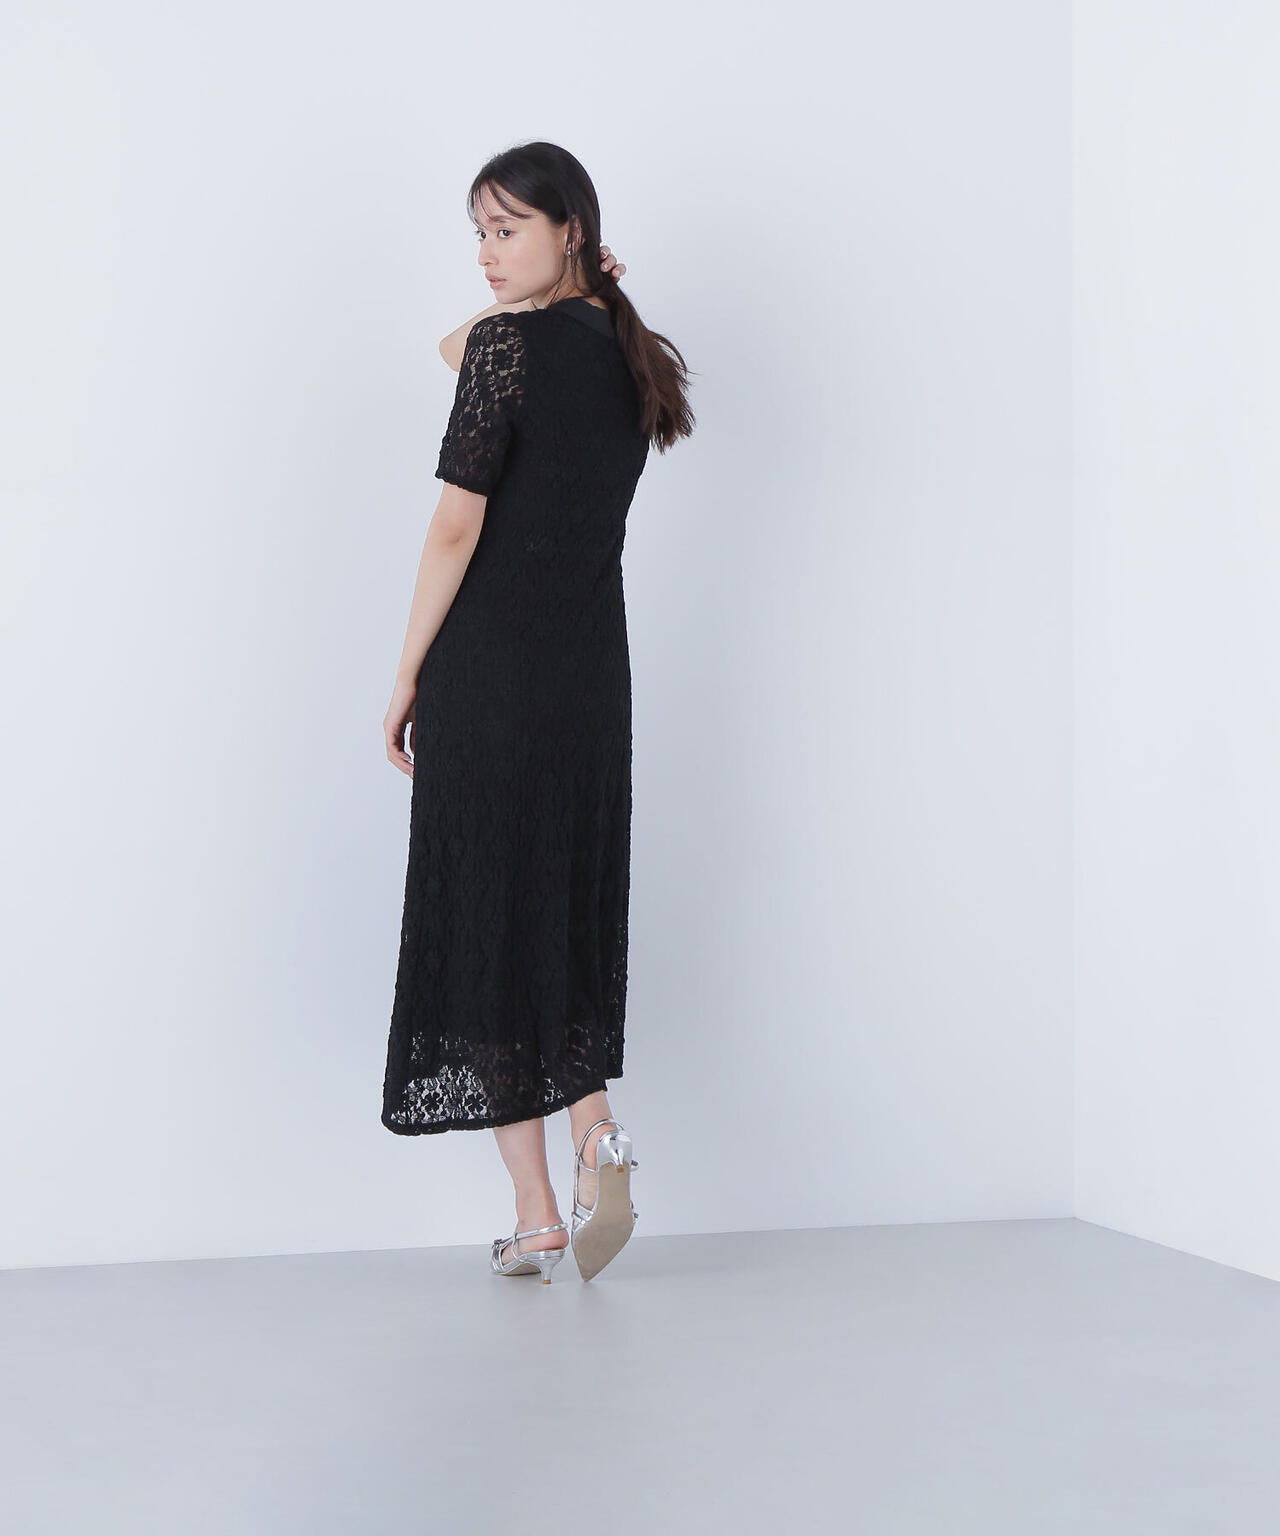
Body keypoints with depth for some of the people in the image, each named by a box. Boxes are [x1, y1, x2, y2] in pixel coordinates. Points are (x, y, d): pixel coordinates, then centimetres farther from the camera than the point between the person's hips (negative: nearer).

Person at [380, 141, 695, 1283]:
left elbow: (458, 524, -14)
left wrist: (407, 675, -7)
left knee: (488, 905, 1)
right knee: (574, 902, 17)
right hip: (594, 664, 6)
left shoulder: (509, 345, -11)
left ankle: (537, 1215, 4)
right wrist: (561, 296, 10)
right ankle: (595, 1127, 1)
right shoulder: (628, 354, 10)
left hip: (489, 663, -6)